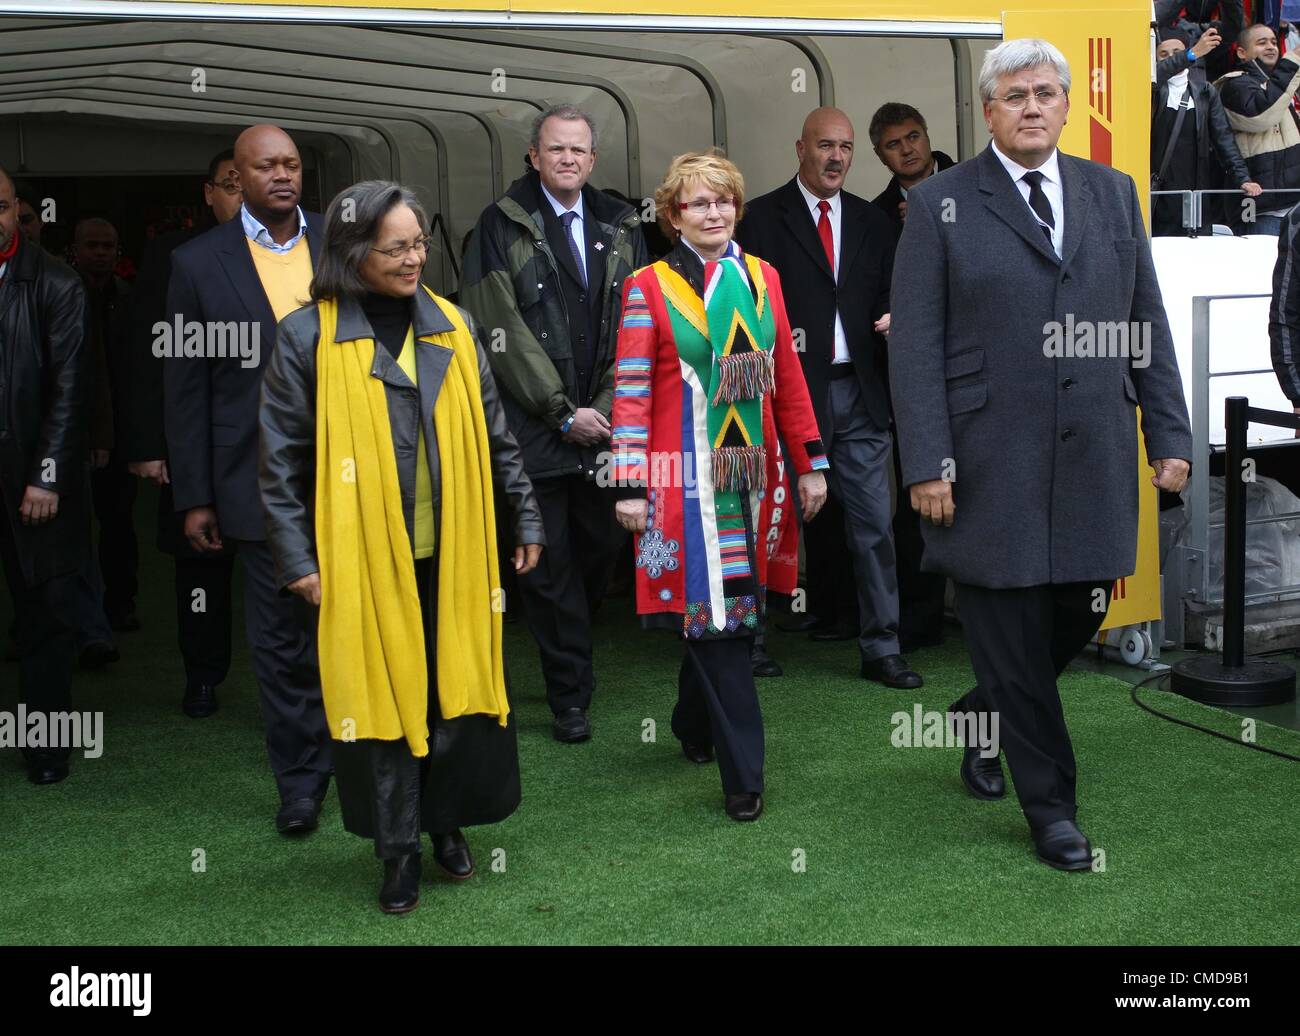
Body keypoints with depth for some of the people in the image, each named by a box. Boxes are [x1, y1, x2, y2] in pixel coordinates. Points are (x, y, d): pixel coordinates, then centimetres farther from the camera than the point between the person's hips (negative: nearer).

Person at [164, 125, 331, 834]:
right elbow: (185, 388, 3)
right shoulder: (198, 263, 1)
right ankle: (299, 780, 21)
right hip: (261, 479, -1)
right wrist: (194, 498, 0)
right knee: (279, 637, 7)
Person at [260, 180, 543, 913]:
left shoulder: (453, 326, 5)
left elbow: (495, 434, 12)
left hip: (454, 556, 3)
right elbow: (282, 458, -4)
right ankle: (399, 849, 20)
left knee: (460, 690, 9)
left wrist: (527, 518, 11)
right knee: (382, 699, 5)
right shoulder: (309, 336, -6)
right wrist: (296, 558, -6)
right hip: (365, 561, -3)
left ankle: (447, 822, 29)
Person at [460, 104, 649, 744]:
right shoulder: (502, 224, -2)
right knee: (549, 564, 1)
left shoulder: (620, 227, 11)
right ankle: (570, 696, 11)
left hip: (605, 424, 4)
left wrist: (610, 405, -5)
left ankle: (570, 652, 33)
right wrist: (562, 412, -10)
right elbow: (500, 328, -8)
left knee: (602, 547, 8)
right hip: (535, 428, -4)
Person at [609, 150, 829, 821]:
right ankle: (742, 773, 1)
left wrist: (810, 463, 10)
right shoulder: (649, 287, -2)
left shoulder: (763, 278, 11)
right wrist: (629, 487, -10)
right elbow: (631, 392, -5)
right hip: (685, 478, -4)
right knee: (710, 612, -4)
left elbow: (788, 377, 12)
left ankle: (694, 725, 34)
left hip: (750, 474, 4)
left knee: (736, 609, 11)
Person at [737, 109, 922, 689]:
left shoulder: (871, 222, 14)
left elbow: (886, 292, 19)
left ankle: (880, 647, 2)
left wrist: (889, 318, -5)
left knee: (872, 519, -1)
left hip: (858, 392, 3)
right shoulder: (763, 218, 1)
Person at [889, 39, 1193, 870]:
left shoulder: (1113, 193, 11)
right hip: (990, 465, -4)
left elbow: (1149, 325, 12)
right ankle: (1051, 807, 18)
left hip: (1095, 460, 4)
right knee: (1012, 637, 3)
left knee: (1078, 621, 11)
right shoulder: (942, 204, -1)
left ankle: (981, 717, 39)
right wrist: (926, 464, -12)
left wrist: (1170, 436, 5)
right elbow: (915, 343, -5)